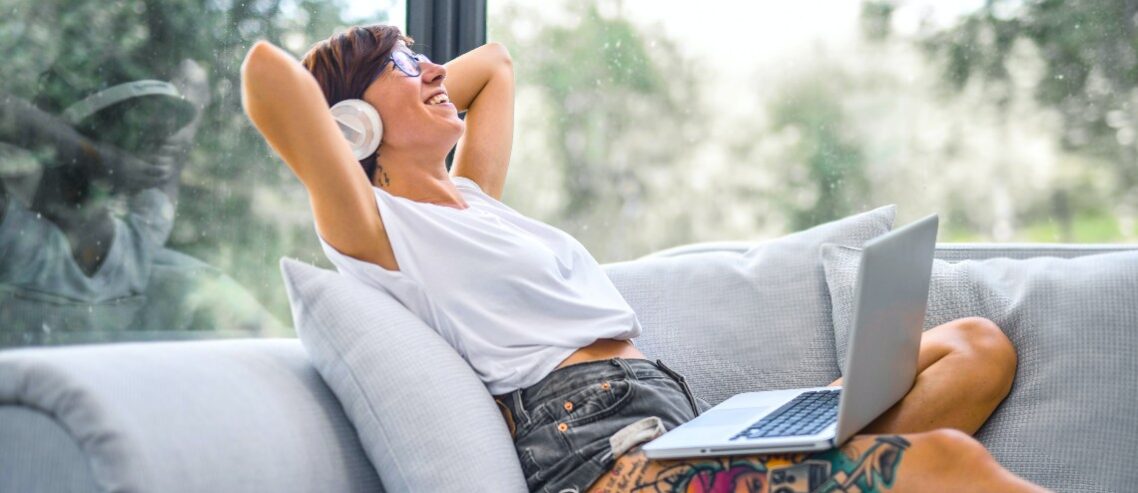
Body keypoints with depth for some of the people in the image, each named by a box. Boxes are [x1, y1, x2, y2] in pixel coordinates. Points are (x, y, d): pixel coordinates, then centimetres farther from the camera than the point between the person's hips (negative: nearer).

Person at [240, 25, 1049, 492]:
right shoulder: (376, 229, 1)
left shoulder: (472, 198, 27)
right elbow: (266, 70, -13)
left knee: (977, 346, 7)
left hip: (689, 418, 10)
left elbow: (494, 62, 42)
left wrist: (412, 103, 30)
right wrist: (348, 125, 6)